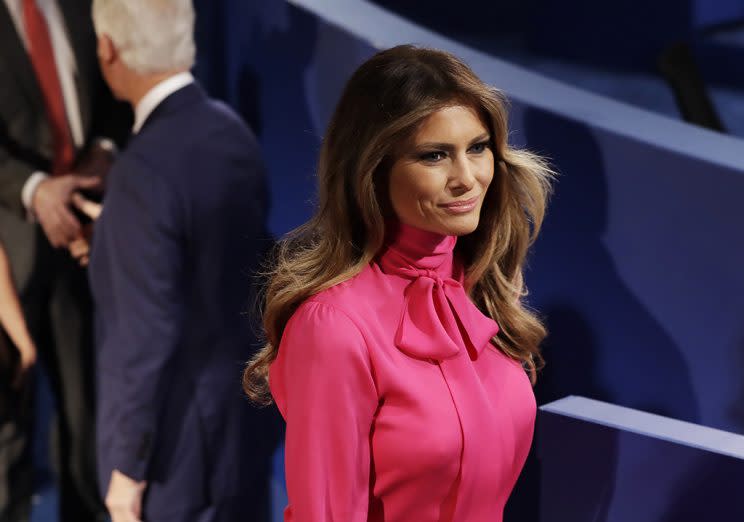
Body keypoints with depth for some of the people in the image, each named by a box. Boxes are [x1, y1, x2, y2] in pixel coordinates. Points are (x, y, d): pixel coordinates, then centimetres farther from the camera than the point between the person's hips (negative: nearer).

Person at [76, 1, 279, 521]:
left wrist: (129, 467, -14)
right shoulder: (231, 129, -2)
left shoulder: (145, 171, -26)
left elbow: (149, 335, -24)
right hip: (247, 405, 8)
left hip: (181, 428, -8)